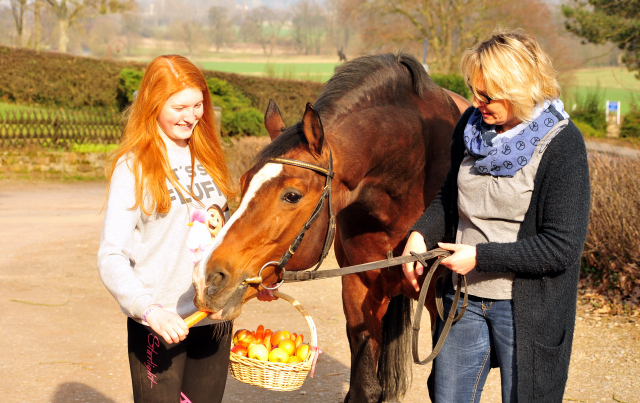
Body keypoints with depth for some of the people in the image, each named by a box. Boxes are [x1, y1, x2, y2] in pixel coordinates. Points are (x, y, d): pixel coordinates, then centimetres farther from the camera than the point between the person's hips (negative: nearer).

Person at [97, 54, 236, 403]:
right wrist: (150, 309, -29)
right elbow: (111, 258, -16)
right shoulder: (133, 166, -10)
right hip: (160, 327, -5)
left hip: (214, 321, 6)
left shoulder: (206, 158, 9)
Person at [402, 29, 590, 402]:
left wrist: (480, 256, -21)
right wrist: (421, 234, -5)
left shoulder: (562, 145, -17)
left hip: (527, 309, -6)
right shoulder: (473, 124, 1)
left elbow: (562, 247, -20)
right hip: (463, 295, 6)